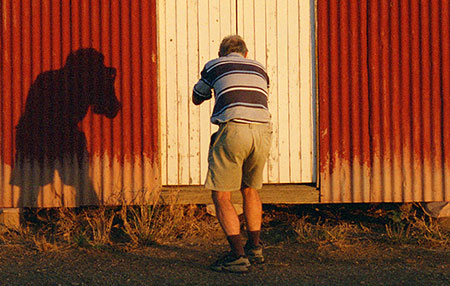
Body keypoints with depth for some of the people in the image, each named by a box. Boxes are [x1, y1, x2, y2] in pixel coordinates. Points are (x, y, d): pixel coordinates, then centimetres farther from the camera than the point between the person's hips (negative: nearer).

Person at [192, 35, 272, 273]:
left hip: (233, 129, -5)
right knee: (250, 190, 24)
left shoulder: (214, 66, 17)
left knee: (221, 196, 3)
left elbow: (197, 98, 31)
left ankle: (238, 255, -5)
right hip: (262, 130, 5)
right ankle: (254, 248, 29)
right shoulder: (260, 69, 27)